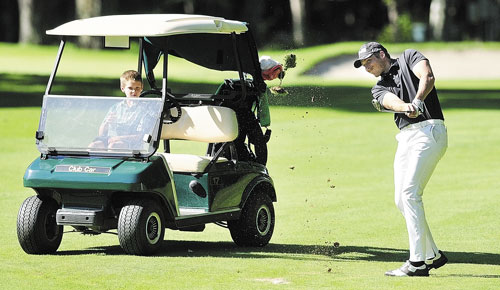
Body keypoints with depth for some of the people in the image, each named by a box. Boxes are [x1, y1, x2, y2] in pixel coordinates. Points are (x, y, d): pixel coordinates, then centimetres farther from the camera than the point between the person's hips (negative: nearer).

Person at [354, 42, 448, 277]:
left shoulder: (409, 57, 9)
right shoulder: (379, 88, 21)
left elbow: (427, 77, -11)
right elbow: (391, 101, -3)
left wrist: (417, 102, -30)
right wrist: (406, 107, -27)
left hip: (429, 130, -7)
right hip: (406, 138, 8)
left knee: (409, 192, -17)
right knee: (401, 200, 3)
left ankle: (417, 263, -19)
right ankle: (433, 255, 15)